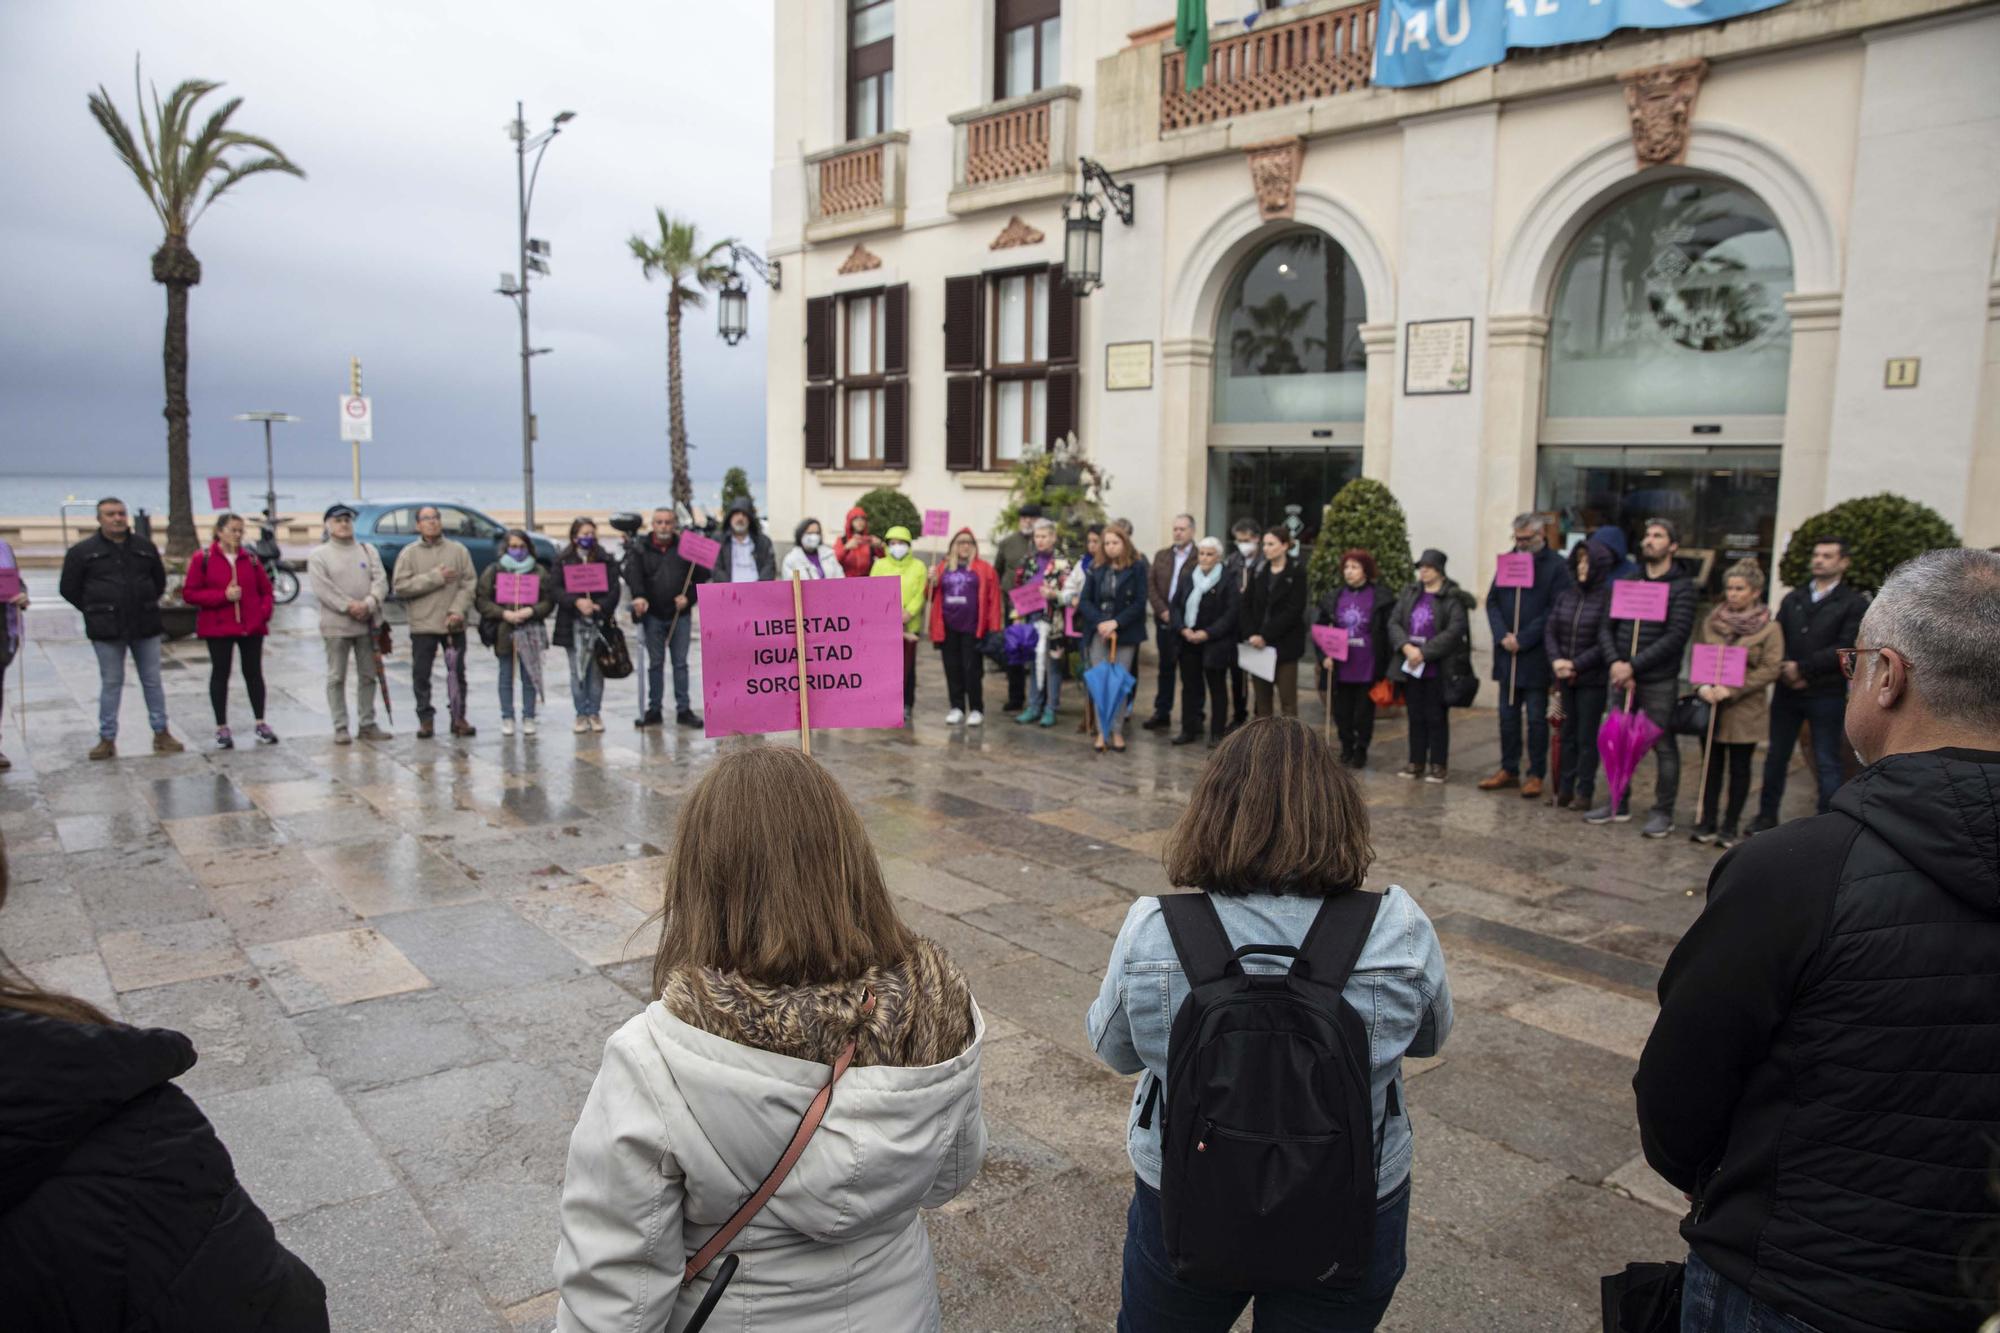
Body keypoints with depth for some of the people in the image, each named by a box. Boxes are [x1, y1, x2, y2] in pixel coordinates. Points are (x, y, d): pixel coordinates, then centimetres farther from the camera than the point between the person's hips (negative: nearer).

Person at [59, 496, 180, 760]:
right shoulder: (82, 551, -1)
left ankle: (161, 733, 14)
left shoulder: (145, 547, 8)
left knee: (152, 681, 6)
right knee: (111, 683, 4)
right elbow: (69, 589, 4)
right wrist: (96, 612, 3)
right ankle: (107, 738, 11)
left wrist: (146, 607, 12)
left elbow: (159, 581, 19)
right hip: (106, 630, -2)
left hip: (145, 627, 2)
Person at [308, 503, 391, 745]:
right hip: (336, 625, -3)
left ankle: (367, 725, 19)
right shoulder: (319, 555, 0)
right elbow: (322, 589, -11)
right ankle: (340, 728, 9)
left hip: (367, 623, 3)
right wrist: (349, 606, -20)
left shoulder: (368, 550, 10)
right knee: (337, 678, 2)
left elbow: (380, 580, -1)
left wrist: (369, 603, -18)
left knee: (368, 676, 9)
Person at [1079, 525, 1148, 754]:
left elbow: (1139, 603, -7)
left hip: (1125, 634, -2)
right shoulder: (1096, 570, 7)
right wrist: (1100, 623, -14)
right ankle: (1102, 731, 8)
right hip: (1098, 633, 2)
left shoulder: (1136, 570, -2)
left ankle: (1117, 731, 11)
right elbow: (1084, 601, 2)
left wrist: (1115, 623, -16)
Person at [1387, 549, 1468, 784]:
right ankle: (1416, 763, 20)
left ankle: (1439, 765, 11)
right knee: (1416, 717, 12)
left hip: (1438, 668, -5)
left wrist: (1424, 653, -18)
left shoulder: (1452, 598, -8)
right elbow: (1394, 622, 3)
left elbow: (1455, 630, -16)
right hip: (1411, 667, 5)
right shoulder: (1409, 594, 8)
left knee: (1436, 718, 2)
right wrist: (1407, 647, -14)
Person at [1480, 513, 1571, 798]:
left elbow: (1554, 611, -13)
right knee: (1508, 714, 11)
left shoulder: (1556, 566, -6)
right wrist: (1503, 635, -7)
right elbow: (1492, 601, 8)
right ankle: (1509, 769, 21)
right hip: (1507, 655, 5)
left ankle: (1536, 774, 11)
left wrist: (1522, 640, -15)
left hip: (1537, 656, -5)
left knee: (1537, 718, 3)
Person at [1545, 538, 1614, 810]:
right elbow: (1550, 630, 5)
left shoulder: (1609, 597, -10)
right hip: (1564, 678, 5)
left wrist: (1576, 664, -16)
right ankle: (1564, 790, 16)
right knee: (1567, 735, 10)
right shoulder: (1565, 594, 7)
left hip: (1593, 679, -5)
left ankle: (1584, 792, 10)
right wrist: (1556, 660, -10)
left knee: (1587, 737, 2)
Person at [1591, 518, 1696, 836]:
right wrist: (1615, 663, -11)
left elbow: (1676, 636, -13)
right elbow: (1606, 627, 6)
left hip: (1659, 682, -5)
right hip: (1621, 678, 5)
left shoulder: (1681, 586, -3)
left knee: (1663, 746, 2)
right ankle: (1619, 804, 23)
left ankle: (1663, 812, 12)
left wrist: (1634, 666, -18)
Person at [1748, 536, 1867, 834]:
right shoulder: (1793, 598, 13)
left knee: (1827, 763, 3)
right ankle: (1767, 817, 21)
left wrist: (1802, 668, -15)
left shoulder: (1854, 603, -2)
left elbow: (1845, 649, -12)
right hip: (1787, 691, 4)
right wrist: (1785, 671, -11)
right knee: (1776, 757, 11)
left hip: (1827, 695, -4)